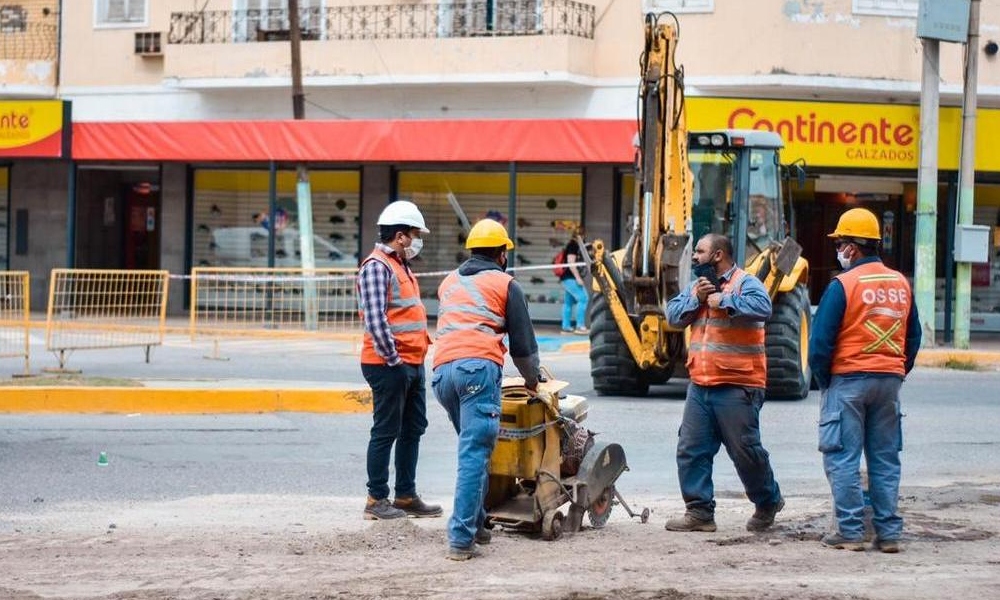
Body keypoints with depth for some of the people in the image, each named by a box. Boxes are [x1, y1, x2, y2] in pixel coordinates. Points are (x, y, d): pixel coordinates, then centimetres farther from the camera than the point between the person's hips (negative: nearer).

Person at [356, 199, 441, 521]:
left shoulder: (401, 266, 18)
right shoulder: (377, 267, -14)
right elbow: (375, 319, -22)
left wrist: (425, 341, 14)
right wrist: (393, 358, -19)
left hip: (412, 364, 10)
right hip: (389, 365, -10)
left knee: (413, 429, 14)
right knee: (386, 432, -5)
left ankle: (406, 496, 21)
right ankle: (377, 500, 1)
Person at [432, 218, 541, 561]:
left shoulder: (449, 283, 28)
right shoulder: (504, 284, 11)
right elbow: (523, 342, 11)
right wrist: (532, 381, 29)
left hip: (442, 370, 6)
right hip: (480, 366, -6)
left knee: (473, 448, 21)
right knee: (475, 453, -10)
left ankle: (476, 524, 19)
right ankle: (461, 538, -19)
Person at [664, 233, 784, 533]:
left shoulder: (745, 282, -7)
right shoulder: (697, 285, 17)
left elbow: (762, 307, -25)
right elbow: (673, 314, 10)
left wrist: (724, 300, -20)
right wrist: (695, 298, -6)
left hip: (737, 386, -7)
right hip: (701, 384, 7)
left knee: (745, 450, 2)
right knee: (691, 449, 4)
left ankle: (768, 503, 22)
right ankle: (699, 511, 9)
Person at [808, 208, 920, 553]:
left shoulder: (843, 285, -12)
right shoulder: (901, 284, 6)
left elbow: (821, 342, -12)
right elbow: (913, 337, 13)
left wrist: (823, 381, 2)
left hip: (848, 380, -5)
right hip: (889, 381, 5)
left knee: (843, 459, 1)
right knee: (885, 459, 10)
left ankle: (850, 532, -2)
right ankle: (888, 532, 9)